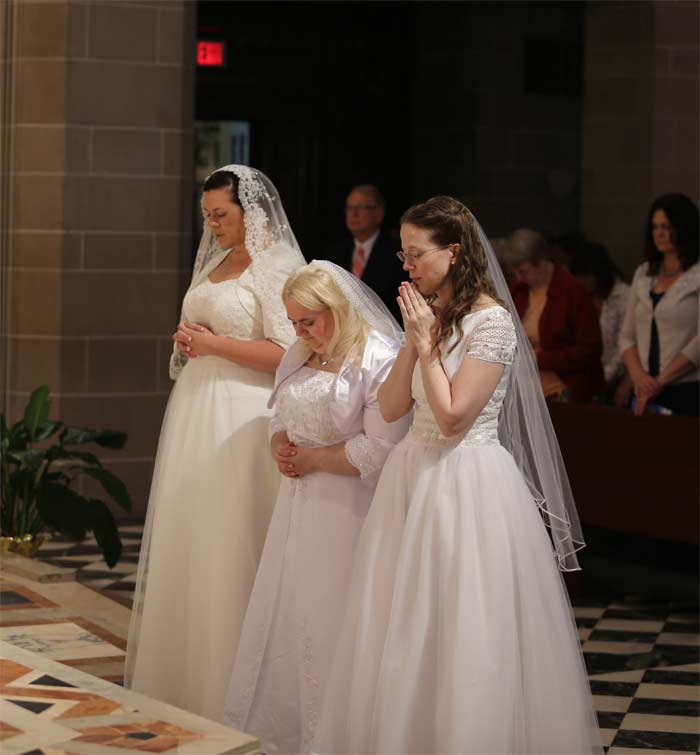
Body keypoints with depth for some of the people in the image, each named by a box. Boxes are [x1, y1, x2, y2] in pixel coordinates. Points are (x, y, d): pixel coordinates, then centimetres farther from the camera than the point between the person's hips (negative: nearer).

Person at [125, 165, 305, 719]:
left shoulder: (273, 267, -9)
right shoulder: (213, 264, 15)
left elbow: (285, 354, -16)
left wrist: (213, 343, -13)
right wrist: (188, 343, 6)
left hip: (240, 417, -8)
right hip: (194, 411, 8)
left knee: (229, 543, -6)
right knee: (188, 541, 9)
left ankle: (231, 690, 2)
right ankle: (183, 673, 17)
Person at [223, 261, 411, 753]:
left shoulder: (381, 361, -14)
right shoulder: (300, 356, 13)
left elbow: (380, 451, -20)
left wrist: (311, 458, -12)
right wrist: (280, 448, 2)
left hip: (347, 514, -8)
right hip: (299, 508, 8)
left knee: (329, 628, -3)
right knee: (283, 622, 9)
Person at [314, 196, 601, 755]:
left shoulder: (491, 322, -14)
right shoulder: (431, 315, 10)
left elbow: (452, 416, -18)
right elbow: (391, 407, 7)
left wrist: (428, 342, -13)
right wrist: (414, 340, -3)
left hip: (468, 484, -8)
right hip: (415, 474, 8)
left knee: (465, 635, -2)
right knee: (405, 639, 10)